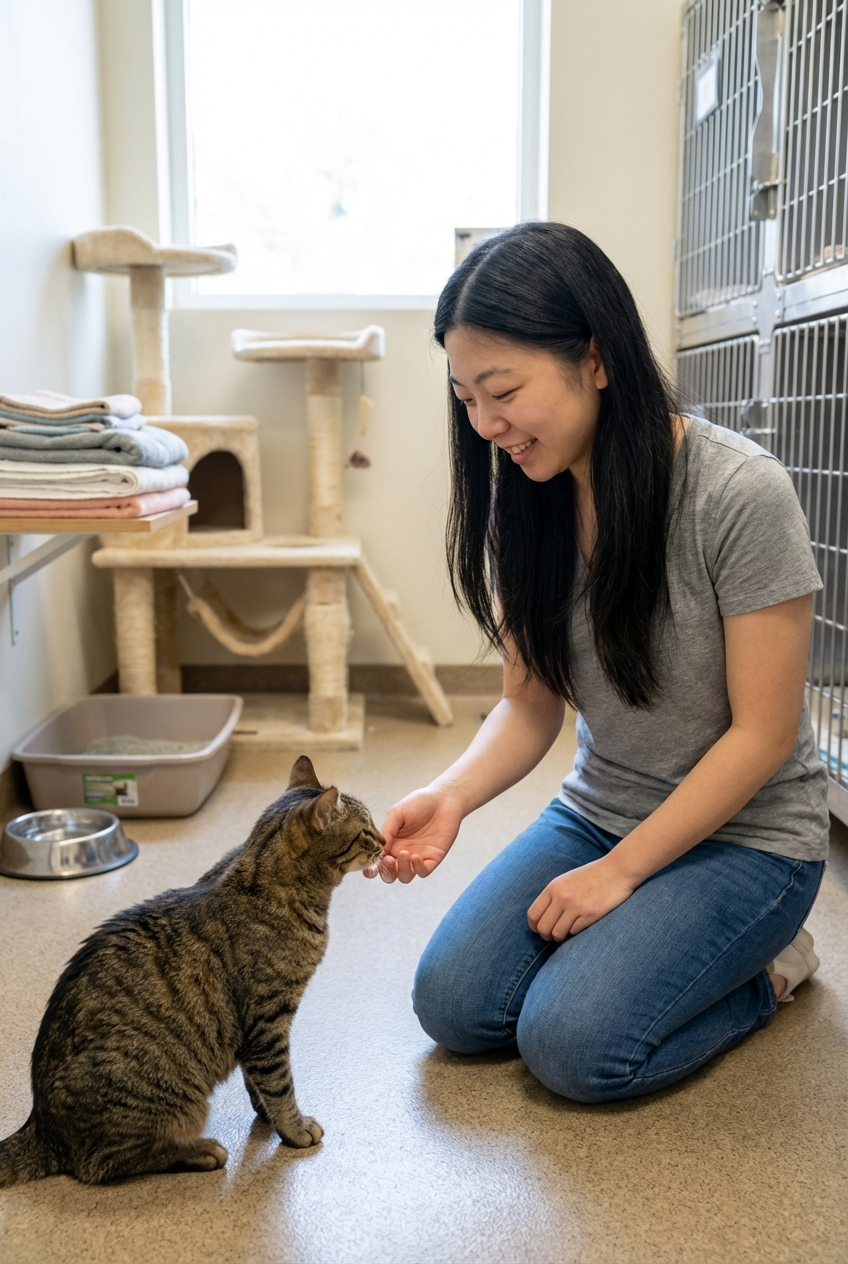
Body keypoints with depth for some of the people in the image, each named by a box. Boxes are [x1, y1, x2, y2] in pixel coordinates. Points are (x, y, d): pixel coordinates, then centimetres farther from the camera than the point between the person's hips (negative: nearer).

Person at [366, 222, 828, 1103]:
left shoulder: (741, 494, -24)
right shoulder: (526, 500, -5)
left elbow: (762, 734, -18)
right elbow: (531, 706, -2)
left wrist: (619, 872, -17)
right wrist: (450, 796, -22)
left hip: (746, 833, -5)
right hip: (598, 813, 6)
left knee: (573, 1042, -20)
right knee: (453, 1005, -8)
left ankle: (763, 965, 8)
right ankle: (638, 935, 17)